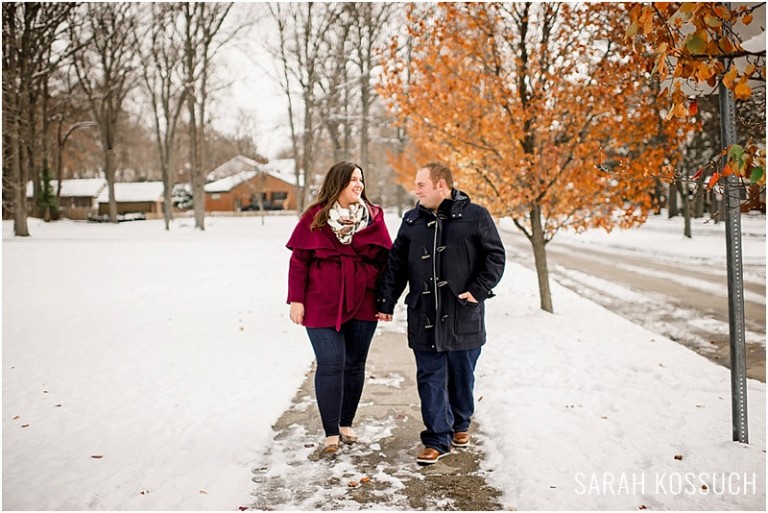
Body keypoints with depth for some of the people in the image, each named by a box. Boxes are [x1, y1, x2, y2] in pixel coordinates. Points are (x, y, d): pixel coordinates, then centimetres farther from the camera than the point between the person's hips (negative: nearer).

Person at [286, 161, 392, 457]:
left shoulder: (373, 217, 3)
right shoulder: (314, 218, -3)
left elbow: (385, 259, 5)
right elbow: (298, 261, -2)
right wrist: (296, 300, -5)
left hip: (362, 306, 3)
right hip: (322, 306, -2)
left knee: (355, 364, 11)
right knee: (330, 365, -4)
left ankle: (346, 423, 29)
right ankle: (331, 433, 7)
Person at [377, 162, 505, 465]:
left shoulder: (475, 216, -2)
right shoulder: (412, 221, 9)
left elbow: (495, 256, -1)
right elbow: (395, 264, 13)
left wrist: (478, 291, -10)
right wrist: (386, 302, 9)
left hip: (463, 316, -2)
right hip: (423, 318, 3)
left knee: (462, 376, 12)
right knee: (430, 379, 2)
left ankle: (460, 424, 35)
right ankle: (438, 438, 11)